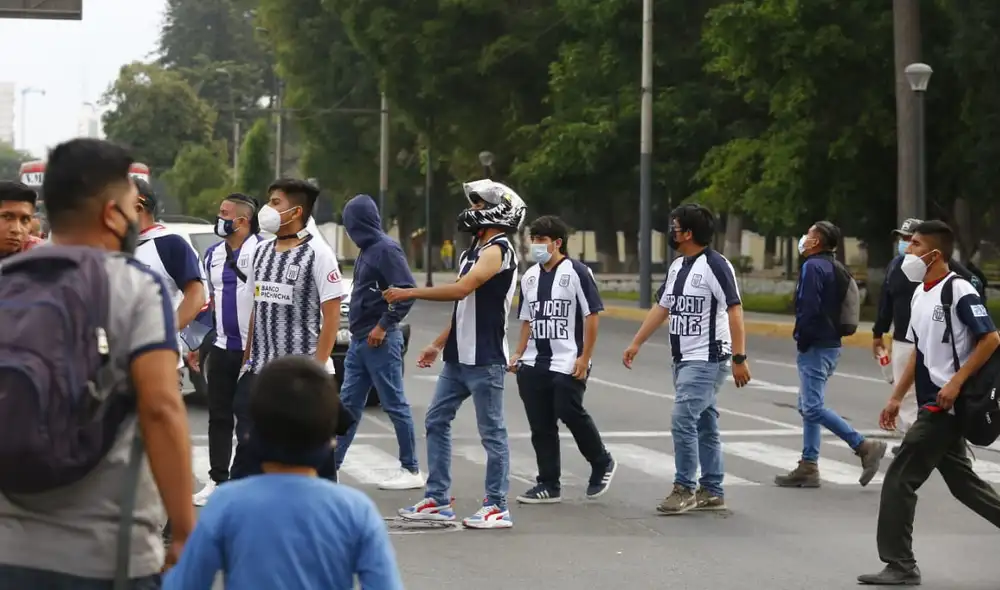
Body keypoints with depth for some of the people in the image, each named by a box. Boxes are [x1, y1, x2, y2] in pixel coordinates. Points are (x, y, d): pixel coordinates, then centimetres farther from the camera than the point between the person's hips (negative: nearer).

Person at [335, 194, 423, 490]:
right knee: (349, 404, 10)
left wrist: (383, 325, -19)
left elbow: (407, 291, -21)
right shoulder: (367, 250, 15)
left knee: (395, 405, -3)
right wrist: (358, 329, 13)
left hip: (380, 341, -9)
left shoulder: (386, 249, -13)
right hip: (359, 341, 9)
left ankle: (411, 471, 4)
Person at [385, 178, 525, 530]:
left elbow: (461, 289, -25)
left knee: (491, 431, -3)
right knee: (436, 421, 10)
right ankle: (437, 500, 15)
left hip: (484, 359, -10)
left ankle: (497, 508, 3)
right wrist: (438, 345, 22)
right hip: (458, 357, 10)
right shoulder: (475, 251, 19)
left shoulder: (497, 250, -13)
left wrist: (408, 294, -19)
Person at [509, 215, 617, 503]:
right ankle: (549, 485, 13)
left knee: (570, 413, -13)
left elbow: (591, 315, -8)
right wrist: (519, 354, 11)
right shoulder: (530, 277, 14)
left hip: (568, 363, -6)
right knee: (540, 425, 5)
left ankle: (602, 464, 12)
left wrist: (584, 357, -13)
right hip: (533, 365, 7)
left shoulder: (576, 272, -6)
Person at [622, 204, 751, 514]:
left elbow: (735, 310, -18)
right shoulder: (677, 266, 12)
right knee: (705, 426, 12)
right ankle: (712, 492, 18)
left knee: (683, 421, -14)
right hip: (684, 359, 9)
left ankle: (684, 489, -6)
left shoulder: (715, 265, -15)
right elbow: (662, 307, 19)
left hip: (707, 360, -9)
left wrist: (739, 358, -23)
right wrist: (636, 343, 17)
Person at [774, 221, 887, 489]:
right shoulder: (836, 269, 16)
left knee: (813, 407, -11)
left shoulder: (812, 266, -13)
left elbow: (808, 308, -21)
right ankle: (808, 467, 13)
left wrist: (801, 342, -11)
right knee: (809, 406, 13)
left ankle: (864, 446, -15)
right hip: (832, 344, 10)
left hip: (815, 346, -10)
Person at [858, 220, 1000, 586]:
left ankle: (900, 566, 0)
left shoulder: (958, 291, -14)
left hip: (947, 405, -9)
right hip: (933, 405, 9)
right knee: (961, 482, 13)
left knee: (900, 479, -7)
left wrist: (956, 383, -22)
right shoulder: (920, 294, 13)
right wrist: (897, 397, 18)